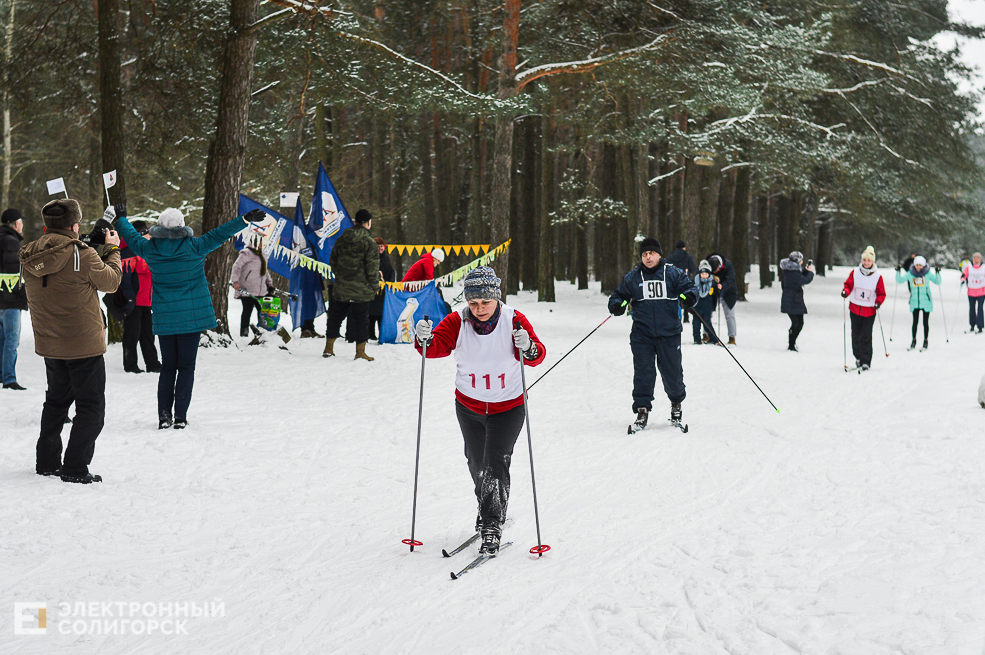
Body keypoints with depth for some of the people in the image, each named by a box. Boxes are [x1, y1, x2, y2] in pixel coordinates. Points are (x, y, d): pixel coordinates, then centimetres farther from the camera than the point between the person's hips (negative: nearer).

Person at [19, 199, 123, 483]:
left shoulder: (30, 257, -2)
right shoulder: (82, 255, -20)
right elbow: (110, 281, -6)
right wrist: (112, 250, 9)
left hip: (49, 344, 7)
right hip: (84, 344, -6)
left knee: (56, 400, 24)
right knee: (91, 408, 4)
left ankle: (47, 461, 28)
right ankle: (75, 468, -1)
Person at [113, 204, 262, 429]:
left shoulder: (150, 249, -2)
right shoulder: (193, 247, -11)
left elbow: (132, 238, 16)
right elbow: (219, 234, -10)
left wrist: (120, 218, 34)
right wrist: (245, 220, -6)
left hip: (164, 318, 3)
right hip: (191, 316, -3)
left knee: (167, 367, 12)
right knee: (186, 366, 3)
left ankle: (164, 415, 6)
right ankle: (180, 416, -2)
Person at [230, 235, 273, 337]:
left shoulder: (261, 255, 22)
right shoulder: (246, 253, -6)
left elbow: (265, 271, 32)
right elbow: (237, 266, -14)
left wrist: (269, 283, 25)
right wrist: (235, 281, -22)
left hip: (261, 290, 8)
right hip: (247, 290, -8)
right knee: (247, 310, -4)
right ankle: (244, 332, 1)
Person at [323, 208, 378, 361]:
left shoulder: (342, 239, 5)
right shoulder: (369, 243, -12)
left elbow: (333, 261, 12)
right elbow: (372, 269, -12)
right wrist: (375, 287, -1)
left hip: (341, 288, 5)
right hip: (361, 290, -5)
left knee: (335, 317, 15)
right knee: (361, 320, 4)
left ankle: (328, 349, 21)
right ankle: (360, 352, 4)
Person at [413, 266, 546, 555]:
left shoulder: (513, 320, -16)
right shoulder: (457, 322, -12)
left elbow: (537, 356, -20)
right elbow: (437, 346, -19)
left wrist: (528, 348, -43)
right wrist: (425, 340, -42)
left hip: (507, 408, -3)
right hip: (468, 406, 3)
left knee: (495, 466, -13)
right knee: (477, 465, 19)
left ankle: (493, 526, -4)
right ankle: (488, 508, 44)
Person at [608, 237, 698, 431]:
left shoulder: (673, 274, 3)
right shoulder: (632, 278, 8)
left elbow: (689, 287, 5)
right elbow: (619, 295, 15)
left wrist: (689, 297, -18)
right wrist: (617, 306, -7)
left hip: (669, 333, -1)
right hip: (642, 334, 1)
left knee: (672, 372, 5)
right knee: (643, 372, -7)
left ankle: (676, 403, 31)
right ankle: (642, 410, 0)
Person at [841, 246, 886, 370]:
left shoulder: (877, 276, -3)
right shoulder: (855, 272, 1)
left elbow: (881, 293, 2)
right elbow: (848, 284, 6)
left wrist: (878, 302, -16)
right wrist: (845, 291, -17)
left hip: (869, 311, -2)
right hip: (855, 309, 2)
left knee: (866, 337, -7)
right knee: (856, 335, 9)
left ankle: (865, 361, -1)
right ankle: (858, 357, 26)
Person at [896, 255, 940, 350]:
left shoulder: (928, 273, -3)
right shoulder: (910, 274, 1)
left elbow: (938, 282, -1)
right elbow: (899, 281, 5)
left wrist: (937, 273, -16)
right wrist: (898, 272, -10)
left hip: (926, 301, -1)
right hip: (915, 302, 1)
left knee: (925, 322, 3)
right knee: (915, 322, 2)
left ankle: (925, 342, 13)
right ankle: (913, 341, 15)